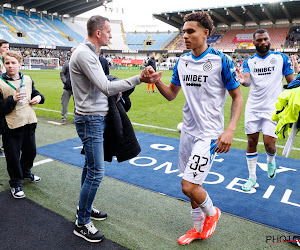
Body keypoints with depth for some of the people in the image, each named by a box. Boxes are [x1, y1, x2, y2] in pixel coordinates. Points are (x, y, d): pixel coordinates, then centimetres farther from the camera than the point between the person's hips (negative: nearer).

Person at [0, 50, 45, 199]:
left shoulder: (27, 79, 6)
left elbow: (34, 93, 24)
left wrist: (39, 97, 2)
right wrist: (12, 99, -24)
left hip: (29, 123, 5)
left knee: (30, 151, 19)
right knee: (13, 156, 4)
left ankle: (25, 172, 45)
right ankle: (16, 184, 23)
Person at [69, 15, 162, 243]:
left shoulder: (90, 53, 16)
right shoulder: (84, 54, -17)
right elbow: (107, 87, -25)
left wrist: (114, 92, 9)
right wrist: (139, 79, -27)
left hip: (95, 117, 11)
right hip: (90, 119, -10)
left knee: (91, 167, 18)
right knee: (96, 172, -6)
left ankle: (85, 209, 34)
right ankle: (82, 224, 9)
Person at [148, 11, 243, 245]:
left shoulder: (221, 61, -11)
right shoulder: (182, 62, 6)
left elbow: (237, 97, -7)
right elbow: (171, 94, 13)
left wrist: (230, 130, -19)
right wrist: (156, 81, -7)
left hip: (209, 134, -6)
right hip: (188, 131, 6)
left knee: (189, 186, -9)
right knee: (192, 184, 15)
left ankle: (211, 213, 25)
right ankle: (199, 228, 37)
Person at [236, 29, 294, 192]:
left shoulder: (281, 58, 2)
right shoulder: (249, 62, 5)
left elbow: (291, 83, 4)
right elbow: (248, 81, -12)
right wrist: (243, 81, -37)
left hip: (272, 108, -2)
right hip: (253, 108, 2)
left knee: (269, 144, -8)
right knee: (252, 142, 6)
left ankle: (271, 160, 30)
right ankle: (252, 178, 21)